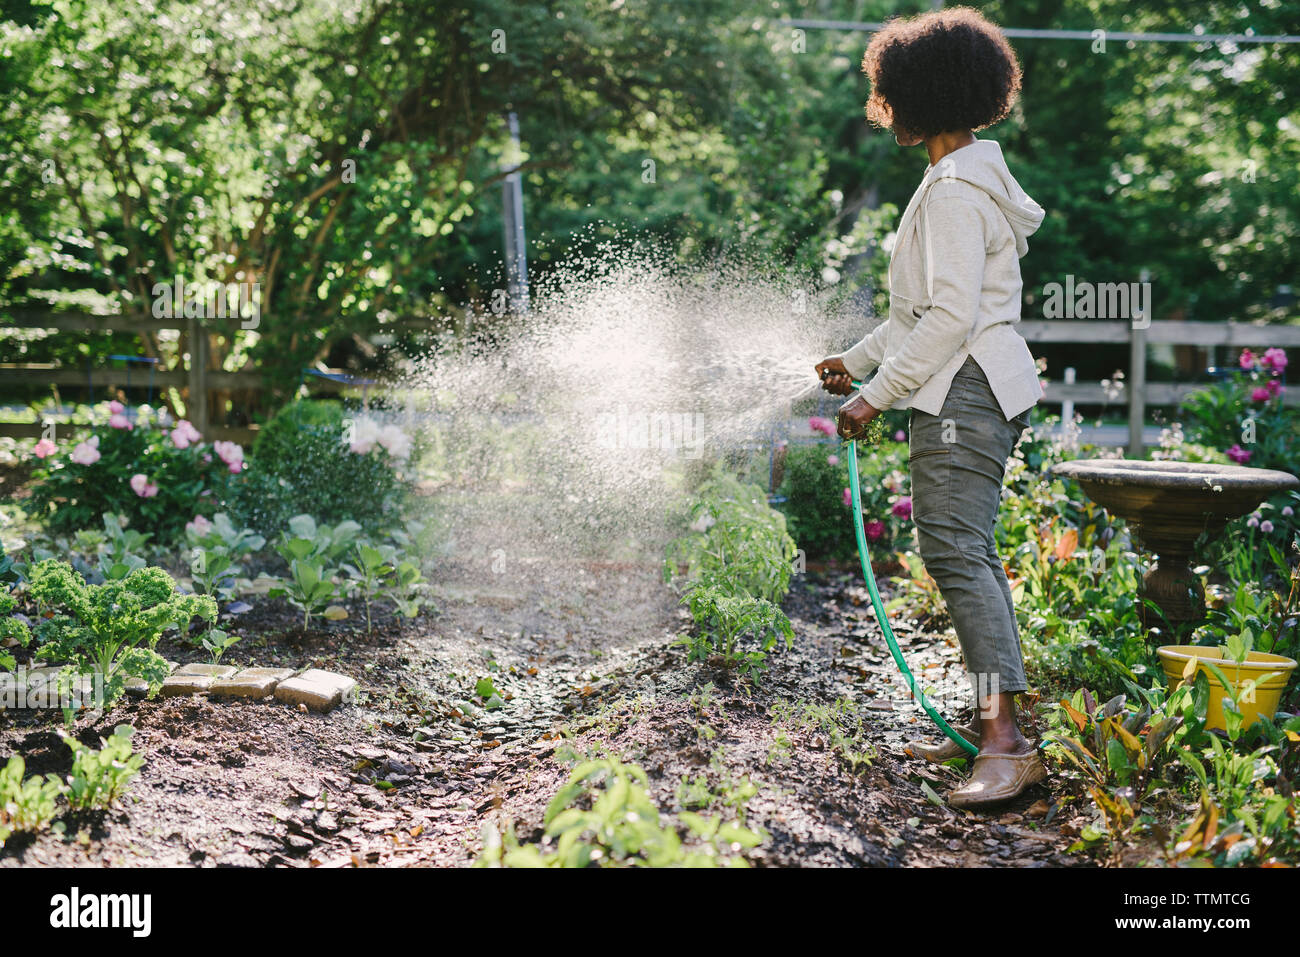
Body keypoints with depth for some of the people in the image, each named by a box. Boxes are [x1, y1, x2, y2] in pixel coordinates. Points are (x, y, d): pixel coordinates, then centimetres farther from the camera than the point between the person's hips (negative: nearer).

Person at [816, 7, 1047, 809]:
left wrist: (877, 396, -18)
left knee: (956, 551, -17)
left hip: (964, 392, -11)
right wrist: (858, 360, 30)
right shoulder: (966, 179, 20)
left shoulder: (957, 192, -15)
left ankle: (1008, 742, -23)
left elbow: (950, 316, -22)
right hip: (970, 390, 11)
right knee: (968, 554, 14)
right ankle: (990, 722, 20)